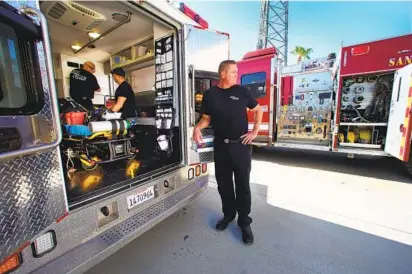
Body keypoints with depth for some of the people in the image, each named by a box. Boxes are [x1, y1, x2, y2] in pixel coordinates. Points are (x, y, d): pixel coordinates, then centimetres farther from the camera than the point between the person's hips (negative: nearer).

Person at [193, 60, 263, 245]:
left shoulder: (242, 91, 1)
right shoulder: (210, 94, 3)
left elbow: (258, 110, 11)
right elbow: (206, 118, 6)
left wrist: (255, 131, 2)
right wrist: (197, 127, -15)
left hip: (241, 145, -1)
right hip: (220, 146, 2)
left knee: (243, 184, 7)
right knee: (223, 183, 13)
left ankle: (244, 222, 25)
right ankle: (228, 214, 36)